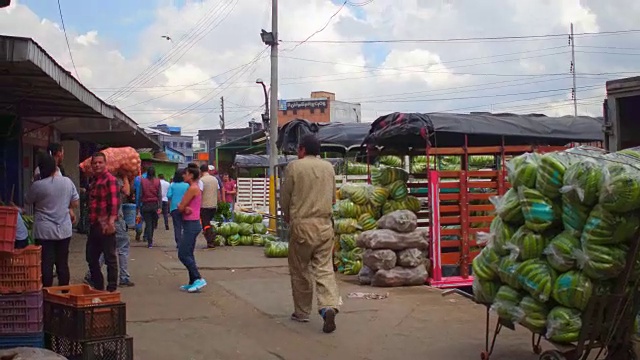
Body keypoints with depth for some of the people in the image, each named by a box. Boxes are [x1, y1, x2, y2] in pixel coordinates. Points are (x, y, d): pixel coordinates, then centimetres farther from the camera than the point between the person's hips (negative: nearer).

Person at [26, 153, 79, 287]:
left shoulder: (37, 185, -11)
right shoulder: (67, 182, -2)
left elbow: (28, 201, 6)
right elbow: (76, 203, 6)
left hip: (44, 231, -3)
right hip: (64, 230, 3)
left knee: (46, 264, 1)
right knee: (62, 263, 11)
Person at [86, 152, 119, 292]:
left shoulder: (110, 179, -10)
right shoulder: (93, 181, 17)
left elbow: (114, 202, -20)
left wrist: (111, 220, -29)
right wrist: (90, 221, 20)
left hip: (105, 226, -9)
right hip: (94, 225, 9)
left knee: (110, 258, 0)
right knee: (91, 258, 15)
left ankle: (111, 289, 8)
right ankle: (97, 286, 28)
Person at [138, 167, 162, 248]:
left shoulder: (143, 181, -5)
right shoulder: (157, 182, -4)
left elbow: (140, 195, -4)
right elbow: (160, 195, -6)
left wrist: (139, 206, 2)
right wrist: (159, 207, -4)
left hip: (145, 205, -1)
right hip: (155, 205, 1)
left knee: (148, 223, 4)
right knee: (153, 223, 15)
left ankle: (149, 242, -1)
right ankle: (150, 240, 25)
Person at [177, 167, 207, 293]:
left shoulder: (192, 188, -15)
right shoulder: (195, 188, 16)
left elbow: (181, 207, -17)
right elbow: (182, 207, 10)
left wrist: (182, 207, 4)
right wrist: (186, 208, -11)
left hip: (191, 225, -10)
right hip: (191, 224, 10)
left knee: (183, 254, -9)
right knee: (188, 254, 12)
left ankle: (198, 279, -10)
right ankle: (193, 282, 14)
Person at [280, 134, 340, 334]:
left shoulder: (294, 166, -4)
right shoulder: (329, 167, 8)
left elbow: (285, 197, 1)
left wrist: (288, 217, 18)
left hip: (302, 225, -3)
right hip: (325, 224, 3)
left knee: (300, 270, 9)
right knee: (324, 267, 3)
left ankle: (301, 312, 17)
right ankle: (328, 306, -16)